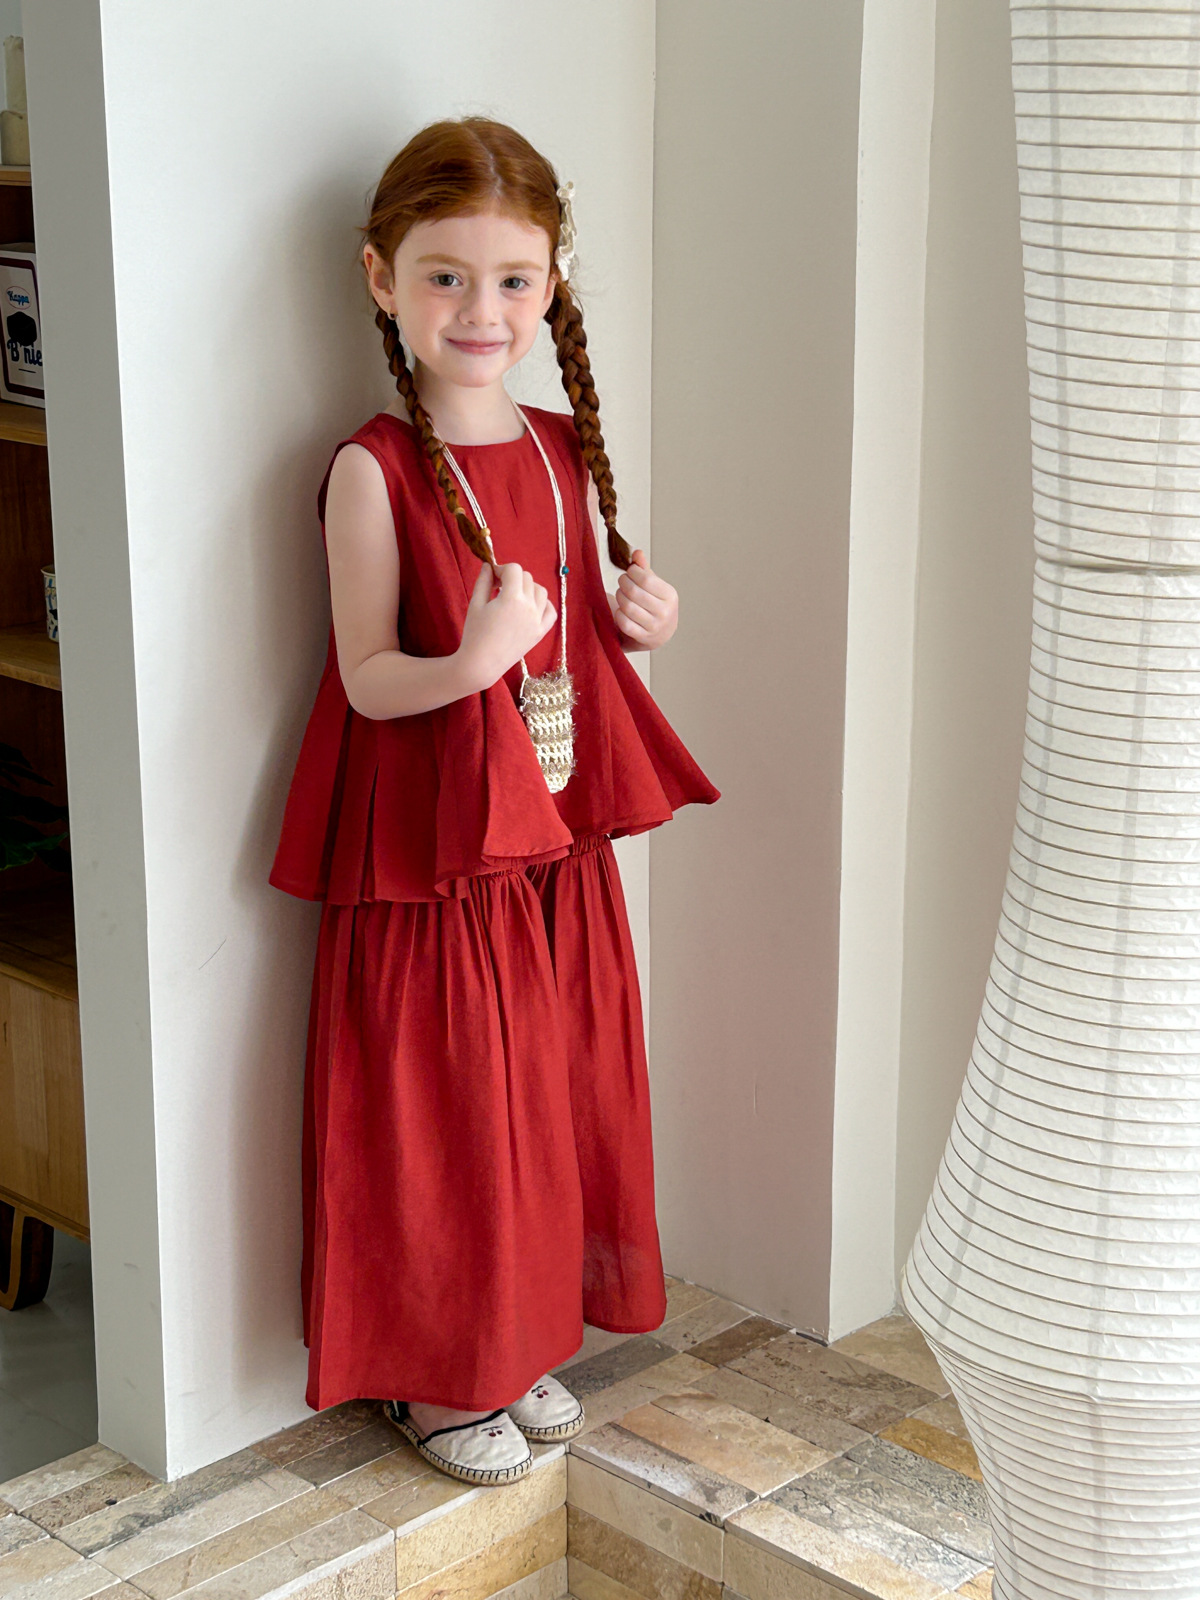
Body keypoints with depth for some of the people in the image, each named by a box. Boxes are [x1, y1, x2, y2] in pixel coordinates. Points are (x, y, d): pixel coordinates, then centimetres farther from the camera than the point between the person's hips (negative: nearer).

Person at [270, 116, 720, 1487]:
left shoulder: (564, 452, 5)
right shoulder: (374, 469, -13)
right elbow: (367, 677, -15)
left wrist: (635, 626, -3)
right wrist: (468, 664, -33)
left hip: (555, 851, 6)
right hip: (428, 857, -6)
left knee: (556, 1104, 15)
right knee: (438, 1118, 4)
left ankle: (520, 1345, 35)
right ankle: (434, 1374, 23)